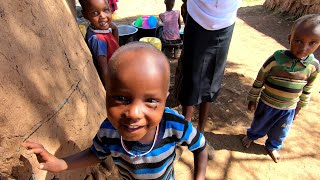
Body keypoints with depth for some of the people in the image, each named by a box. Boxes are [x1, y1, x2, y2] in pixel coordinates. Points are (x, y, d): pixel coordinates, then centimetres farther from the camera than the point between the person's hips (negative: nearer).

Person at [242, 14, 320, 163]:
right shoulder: (276, 59, -25)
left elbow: (307, 90, 2)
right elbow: (259, 81, -13)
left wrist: (298, 108, 10)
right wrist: (252, 99, -5)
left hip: (289, 109, 3)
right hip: (267, 104, -2)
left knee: (279, 132, 23)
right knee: (259, 124, 23)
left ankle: (272, 146, 52)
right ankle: (251, 135, 53)